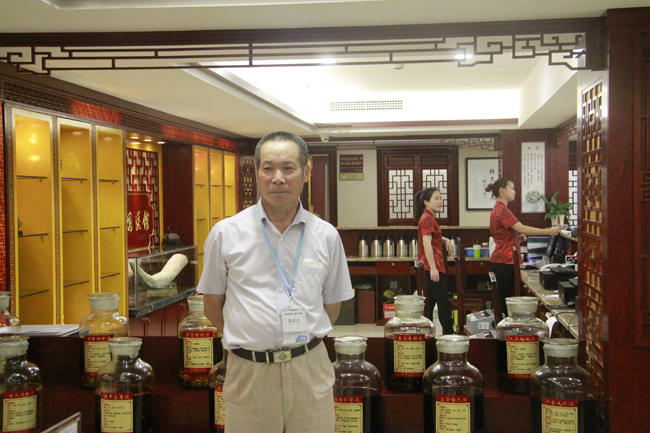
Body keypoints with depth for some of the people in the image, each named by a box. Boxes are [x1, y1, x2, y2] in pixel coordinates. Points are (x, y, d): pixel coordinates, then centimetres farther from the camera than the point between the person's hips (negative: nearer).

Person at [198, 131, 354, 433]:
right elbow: (213, 306, 7)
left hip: (310, 370, 1)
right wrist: (251, 339, 9)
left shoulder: (326, 236, 3)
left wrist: (302, 340, 10)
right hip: (249, 371, -1)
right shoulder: (225, 234, -2)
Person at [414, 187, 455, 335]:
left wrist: (445, 240, 15)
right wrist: (433, 268, -25)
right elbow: (427, 243, -21)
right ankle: (450, 334, -1)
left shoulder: (428, 217, 18)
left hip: (431, 267, 10)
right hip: (432, 267, -10)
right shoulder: (427, 218, -13)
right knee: (444, 303, -5)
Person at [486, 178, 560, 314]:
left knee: (502, 300, 10)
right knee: (503, 301, -6)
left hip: (503, 261, 10)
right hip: (504, 262, -10)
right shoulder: (502, 210, -15)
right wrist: (548, 231, -22)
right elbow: (521, 228, -24)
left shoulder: (499, 208, 18)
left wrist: (518, 237, 9)